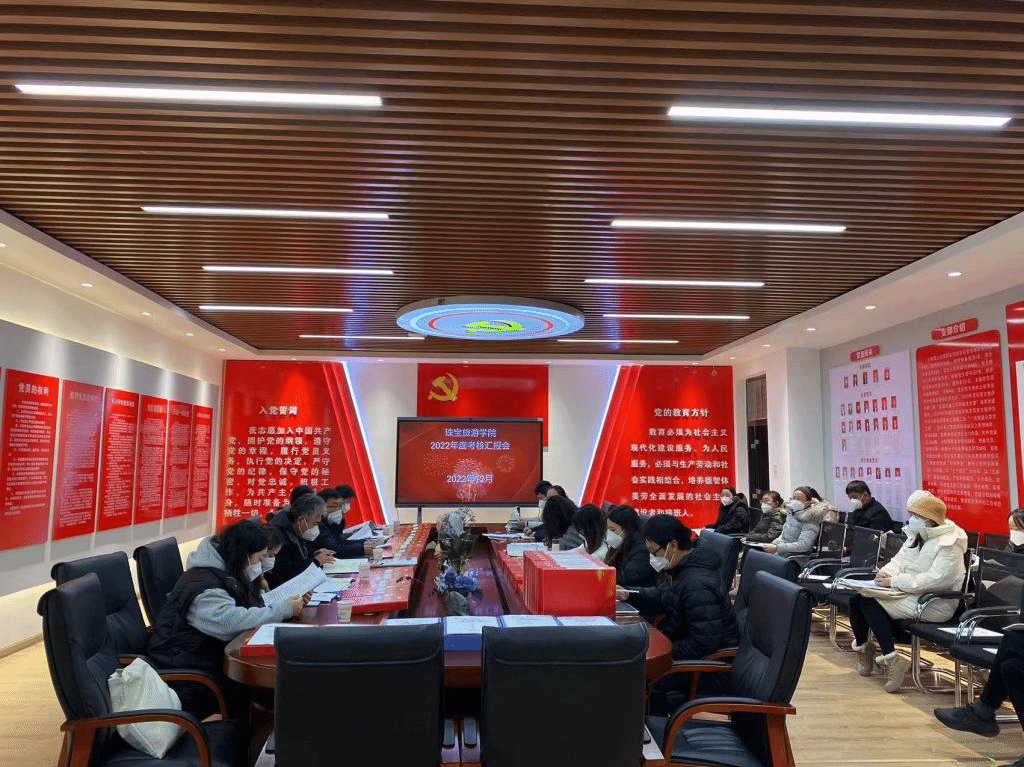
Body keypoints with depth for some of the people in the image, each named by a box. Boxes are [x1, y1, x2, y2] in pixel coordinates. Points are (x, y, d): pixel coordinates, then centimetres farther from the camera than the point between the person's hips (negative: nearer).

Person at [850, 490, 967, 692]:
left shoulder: (950, 544, -15)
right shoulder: (916, 537, 14)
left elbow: (935, 579, -25)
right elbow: (900, 559, 16)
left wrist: (895, 581, -24)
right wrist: (887, 572, -8)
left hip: (935, 604, -9)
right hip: (910, 593, 9)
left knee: (871, 603, -25)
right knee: (856, 599, -8)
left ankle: (893, 660, -24)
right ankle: (862, 648, 10)